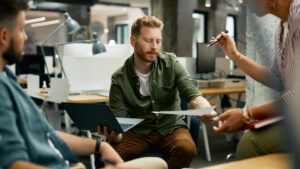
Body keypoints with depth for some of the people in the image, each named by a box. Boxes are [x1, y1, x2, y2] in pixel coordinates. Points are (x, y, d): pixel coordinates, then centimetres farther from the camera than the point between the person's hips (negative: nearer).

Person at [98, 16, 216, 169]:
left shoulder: (170, 63, -2)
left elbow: (193, 95, -11)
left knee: (187, 148, -33)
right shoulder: (119, 79, -5)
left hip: (170, 127, 1)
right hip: (137, 132, -1)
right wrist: (113, 136, -34)